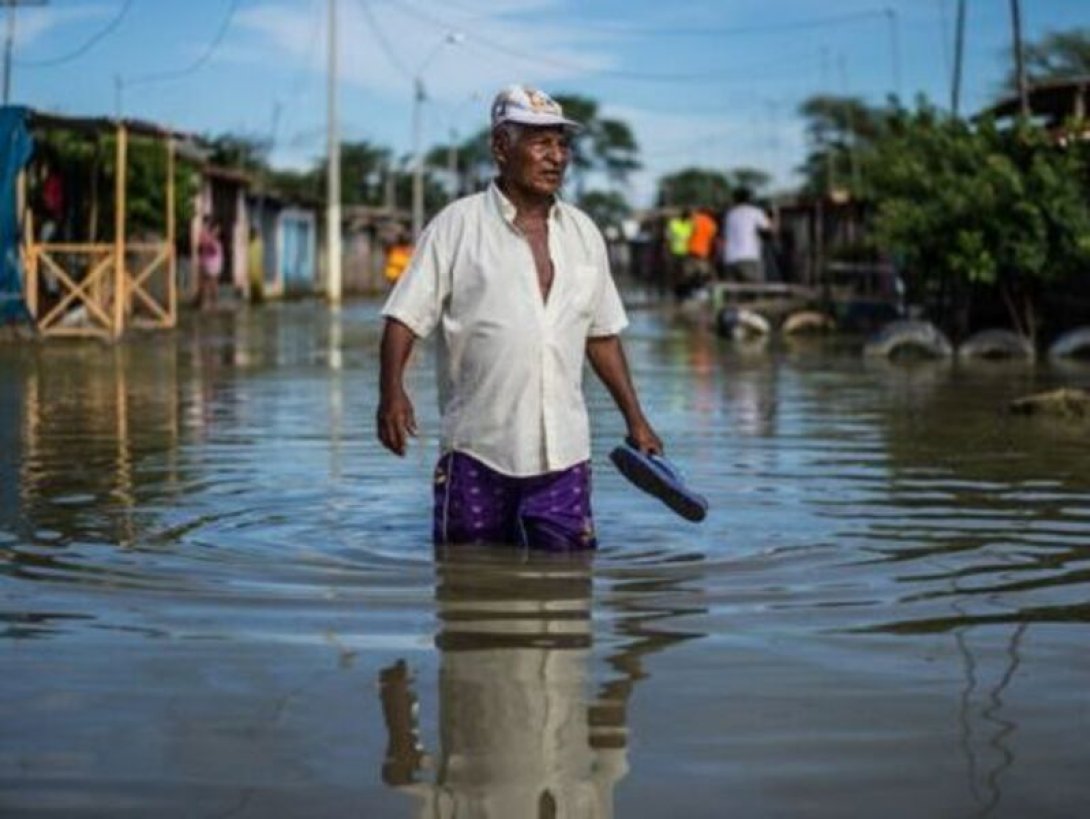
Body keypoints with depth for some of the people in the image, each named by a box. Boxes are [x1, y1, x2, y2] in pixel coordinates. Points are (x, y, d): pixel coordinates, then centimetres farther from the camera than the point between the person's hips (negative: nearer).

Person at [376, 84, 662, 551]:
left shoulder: (583, 233, 13)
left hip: (564, 450, 4)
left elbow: (602, 334, 19)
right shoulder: (456, 225, -1)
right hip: (477, 449, -3)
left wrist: (635, 420, 17)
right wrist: (391, 391, -20)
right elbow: (406, 316, -4)